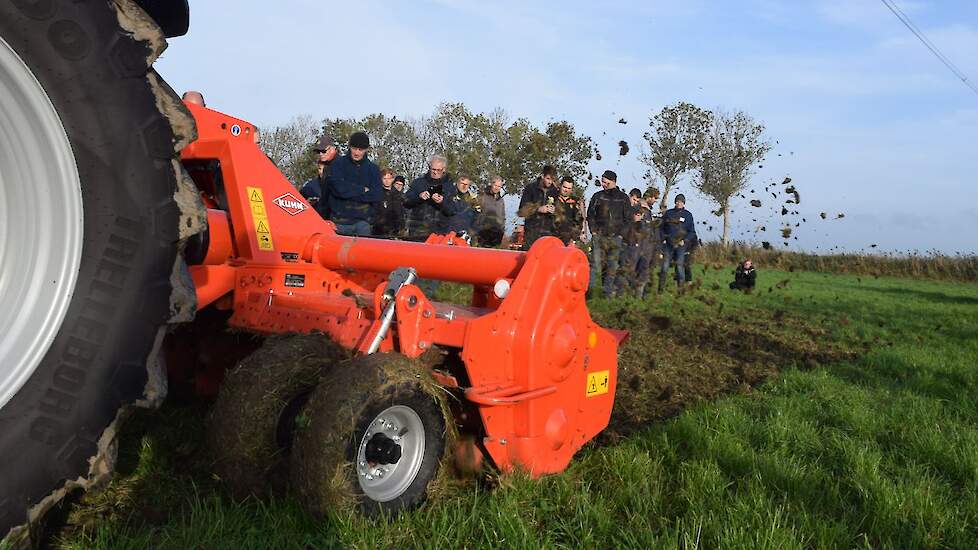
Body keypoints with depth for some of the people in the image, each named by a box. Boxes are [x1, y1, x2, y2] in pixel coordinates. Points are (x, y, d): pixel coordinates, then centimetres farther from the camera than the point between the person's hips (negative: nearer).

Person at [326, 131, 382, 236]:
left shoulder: (372, 169, 9)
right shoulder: (338, 164, 4)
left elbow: (378, 195, -5)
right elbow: (339, 188, -13)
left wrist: (350, 193, -9)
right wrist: (363, 190, -4)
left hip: (362, 222, 1)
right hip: (340, 222, -1)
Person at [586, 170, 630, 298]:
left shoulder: (623, 198, 8)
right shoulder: (598, 196, 8)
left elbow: (627, 218, 10)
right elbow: (590, 215, 10)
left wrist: (621, 233, 2)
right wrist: (594, 231, 0)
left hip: (616, 238, 1)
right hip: (599, 236, -1)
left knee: (612, 266, 3)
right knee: (596, 263, -12)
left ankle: (608, 291, 10)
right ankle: (589, 288, -11)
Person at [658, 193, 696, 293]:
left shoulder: (688, 215, 5)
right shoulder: (668, 213, 9)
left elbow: (692, 232, 6)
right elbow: (662, 228, 13)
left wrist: (685, 241, -8)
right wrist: (663, 239, 0)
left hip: (681, 245, -1)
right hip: (668, 244, 2)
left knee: (680, 266, -5)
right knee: (665, 267, 1)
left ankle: (681, 288, 2)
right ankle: (661, 288, 8)